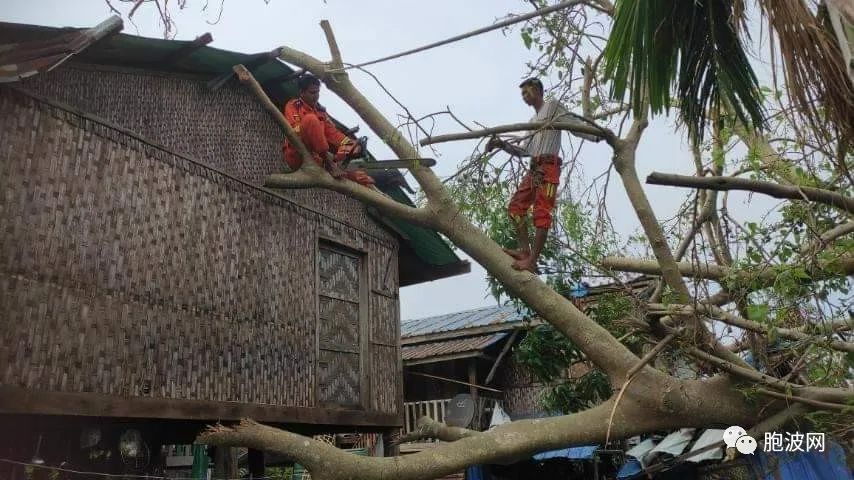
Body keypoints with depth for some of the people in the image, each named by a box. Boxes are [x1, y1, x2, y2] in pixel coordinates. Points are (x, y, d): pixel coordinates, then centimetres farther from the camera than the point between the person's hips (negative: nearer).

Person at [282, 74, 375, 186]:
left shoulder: (320, 110, 20)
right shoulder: (292, 106, 4)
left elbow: (331, 131, 5)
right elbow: (294, 131, -13)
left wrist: (348, 142, -16)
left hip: (316, 158, 6)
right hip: (296, 156, -6)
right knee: (310, 119, -26)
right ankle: (328, 163, -34)